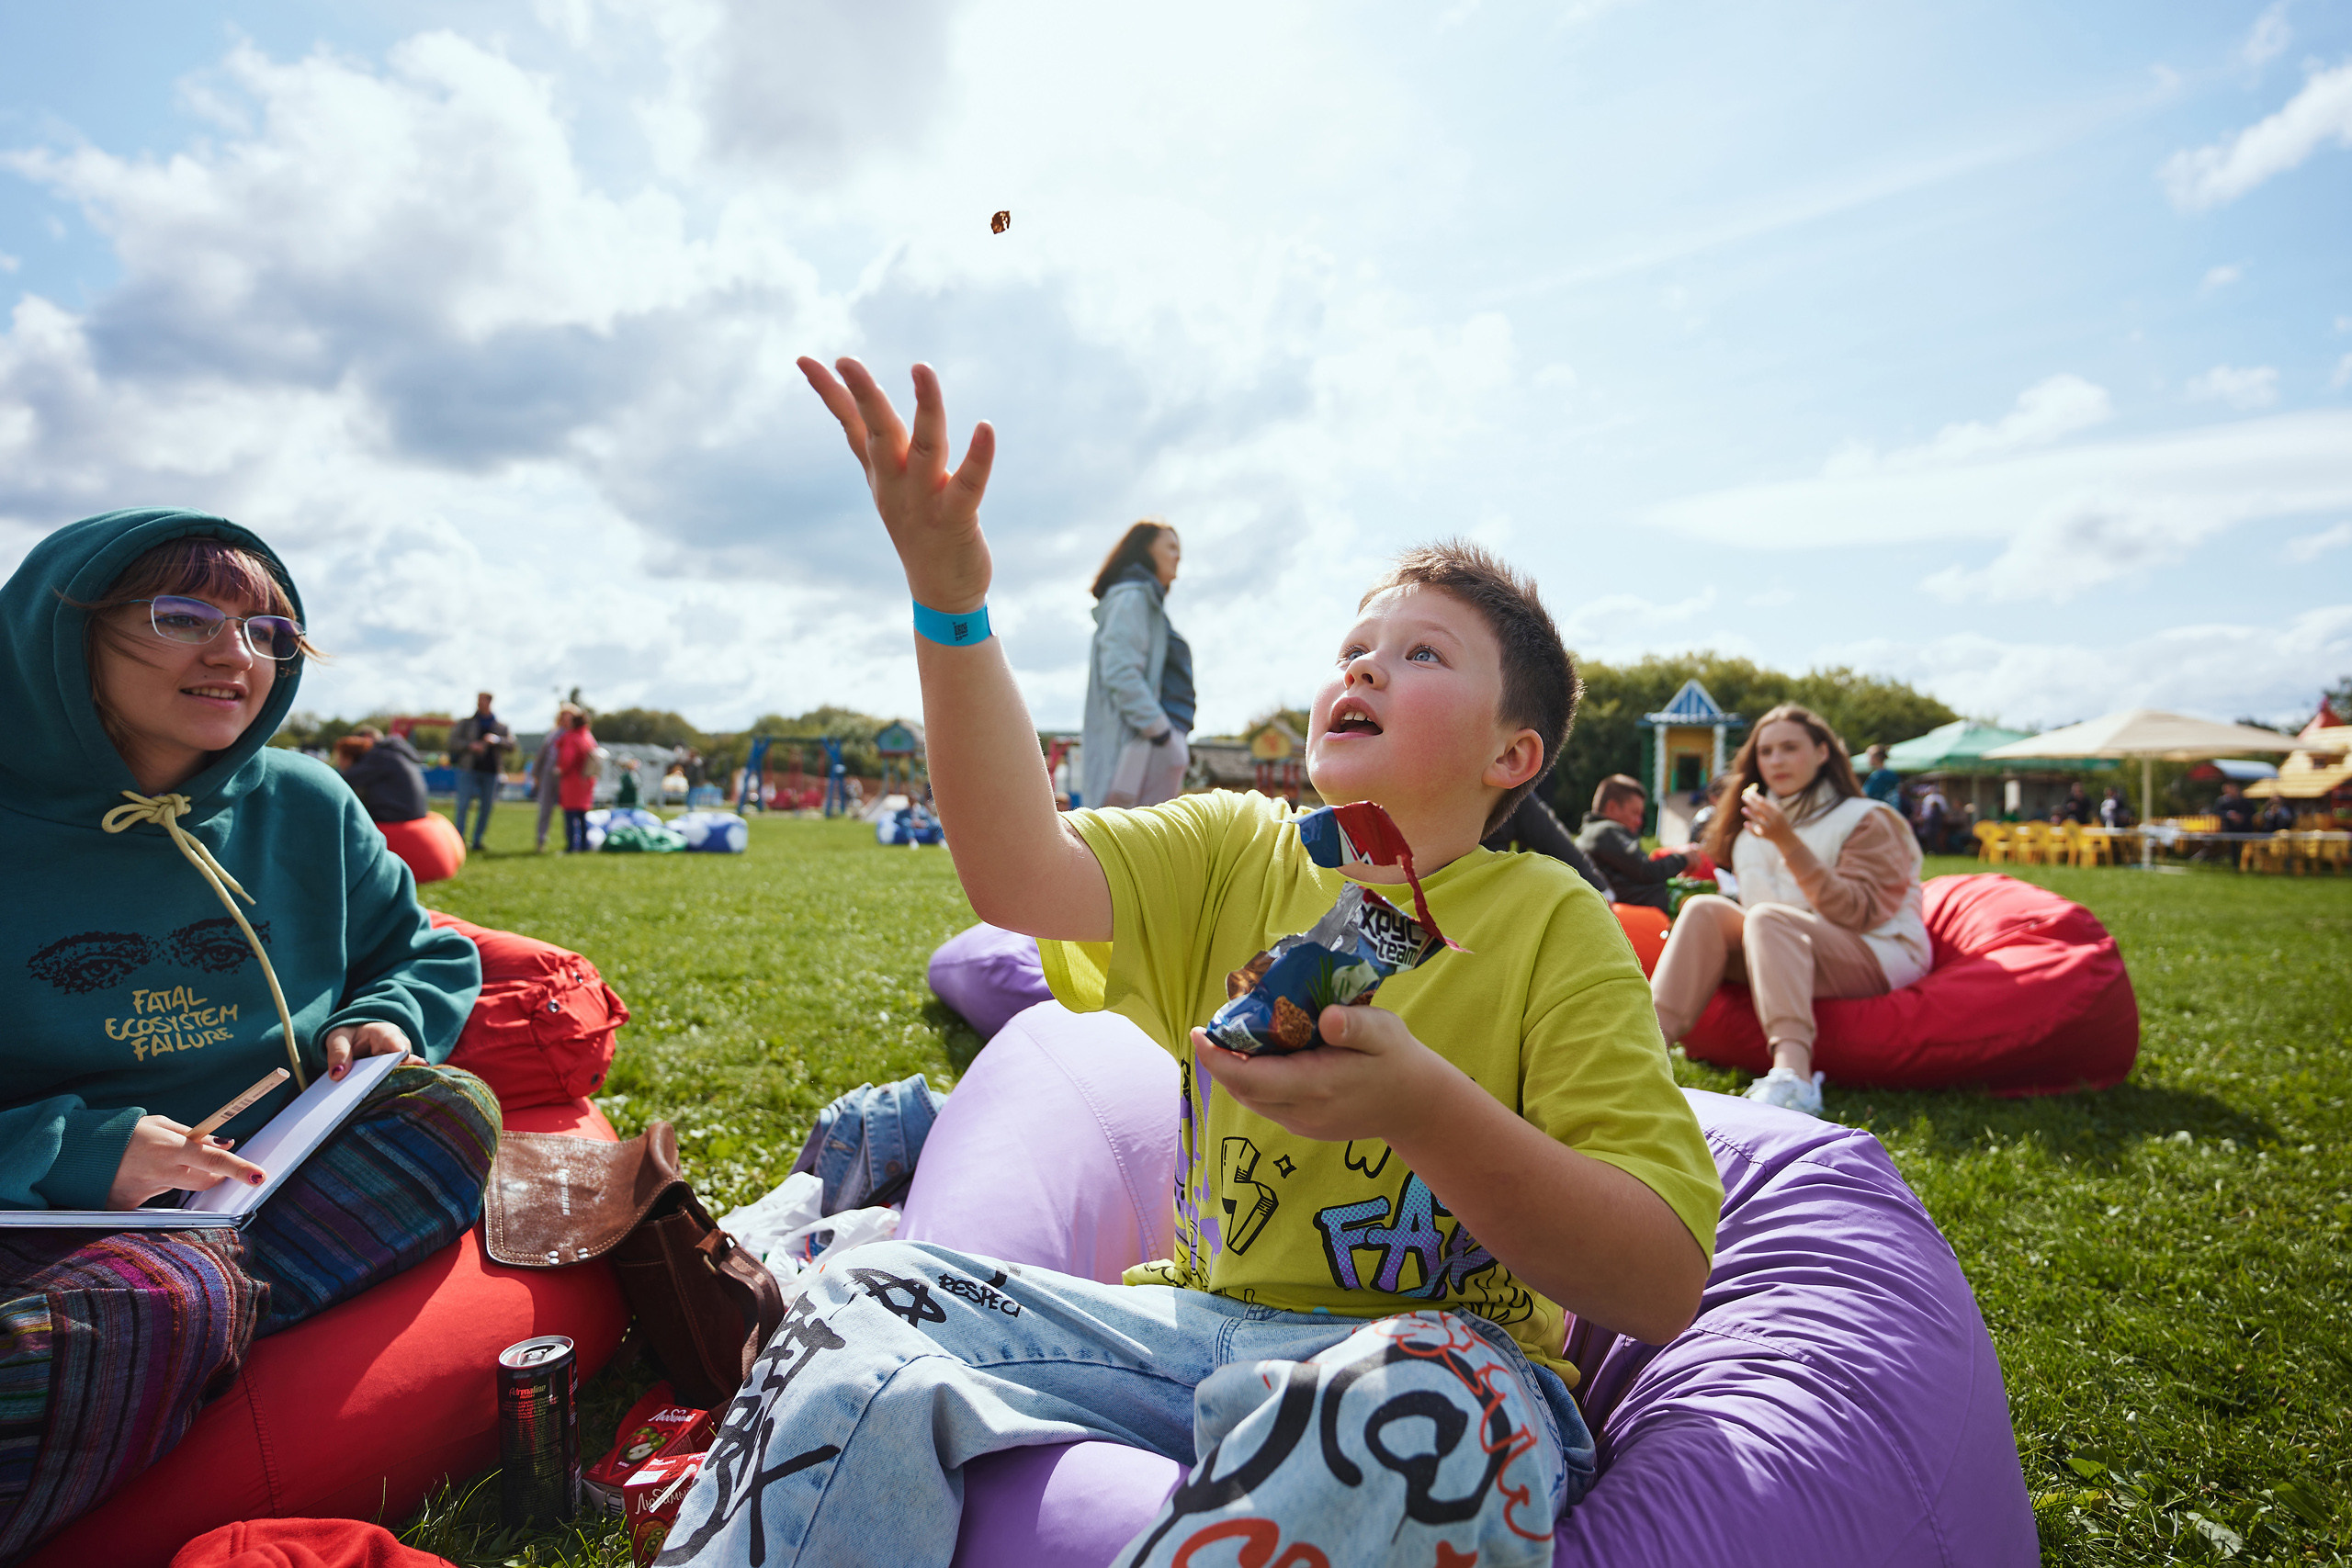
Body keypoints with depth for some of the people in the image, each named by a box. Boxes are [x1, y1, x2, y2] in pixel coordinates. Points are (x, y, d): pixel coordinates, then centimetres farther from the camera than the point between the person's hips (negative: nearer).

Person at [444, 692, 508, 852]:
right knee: (463, 803, -9)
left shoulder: (500, 726, 12)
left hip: (490, 771, 1)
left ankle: (477, 840, 11)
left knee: (486, 806, 2)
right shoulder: (466, 723, 10)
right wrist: (470, 745, -13)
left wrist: (496, 739, -17)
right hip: (468, 768, -1)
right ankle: (460, 838, -4)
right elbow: (453, 741, 3)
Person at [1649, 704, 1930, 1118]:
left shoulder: (1867, 820, -3)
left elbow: (1857, 913, -16)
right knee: (1705, 909, -17)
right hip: (1790, 952, 6)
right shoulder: (1760, 822, 15)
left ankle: (1793, 1076, -54)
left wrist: (1789, 843, -23)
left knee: (1768, 918, -32)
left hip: (1879, 956, -6)